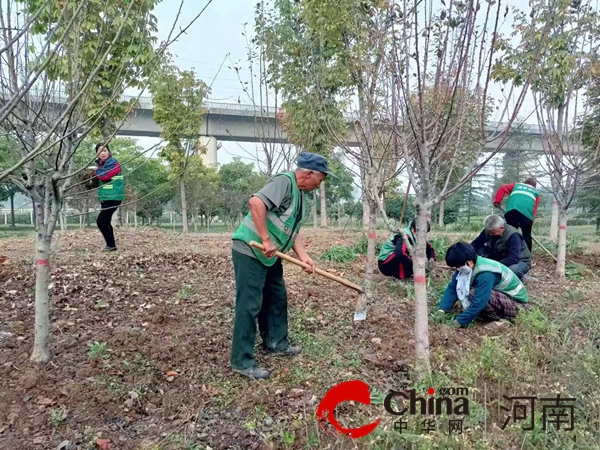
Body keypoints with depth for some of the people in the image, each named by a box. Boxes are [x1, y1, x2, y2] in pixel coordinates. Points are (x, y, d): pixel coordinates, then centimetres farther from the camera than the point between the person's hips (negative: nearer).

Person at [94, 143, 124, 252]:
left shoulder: (112, 162, -12)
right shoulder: (101, 164, 14)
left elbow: (104, 176, -23)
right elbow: (100, 178, 19)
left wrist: (96, 170, -5)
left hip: (113, 197, -9)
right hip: (105, 197, 9)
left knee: (101, 220, -14)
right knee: (105, 222, 13)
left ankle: (111, 245, -6)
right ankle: (110, 245, 21)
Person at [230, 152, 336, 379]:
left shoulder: (301, 194, 13)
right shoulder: (284, 182, -17)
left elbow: (293, 231, 14)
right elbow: (255, 203, -32)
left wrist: (304, 256, 0)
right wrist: (266, 240, -30)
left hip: (269, 255, 10)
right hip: (250, 250, -10)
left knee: (277, 298, 19)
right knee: (250, 305, -6)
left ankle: (275, 343, 35)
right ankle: (242, 360, 4)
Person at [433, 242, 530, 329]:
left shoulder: (485, 275, -33)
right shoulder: (466, 267, -10)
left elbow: (478, 302, -34)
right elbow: (452, 288, -7)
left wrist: (459, 322, -28)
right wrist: (441, 310, -18)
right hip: (502, 295, 9)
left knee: (473, 294, -30)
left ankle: (502, 320, -10)